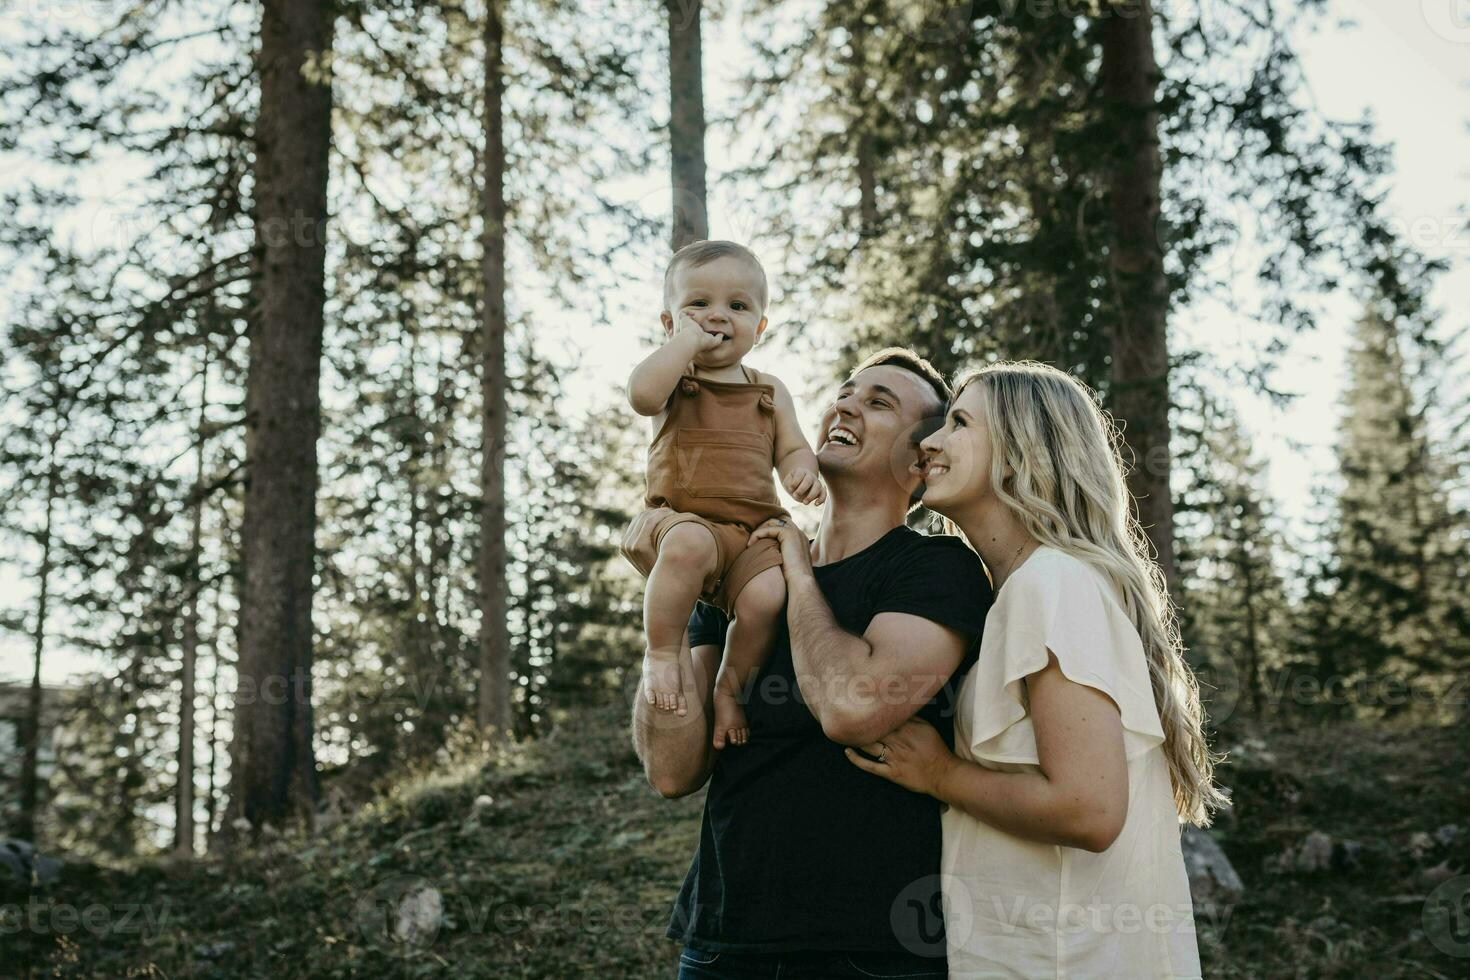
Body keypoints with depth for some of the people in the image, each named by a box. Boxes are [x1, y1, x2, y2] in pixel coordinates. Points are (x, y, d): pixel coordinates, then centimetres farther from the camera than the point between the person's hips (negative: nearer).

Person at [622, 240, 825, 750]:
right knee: (689, 543, -40)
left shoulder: (768, 391, 20)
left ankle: (730, 688, -3)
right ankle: (661, 655, -19)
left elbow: (793, 448, 16)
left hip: (754, 530, 3)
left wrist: (803, 471, -7)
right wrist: (686, 341, -8)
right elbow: (643, 394, -16)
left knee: (768, 593, -29)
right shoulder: (671, 380, 9)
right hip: (679, 518, -3)